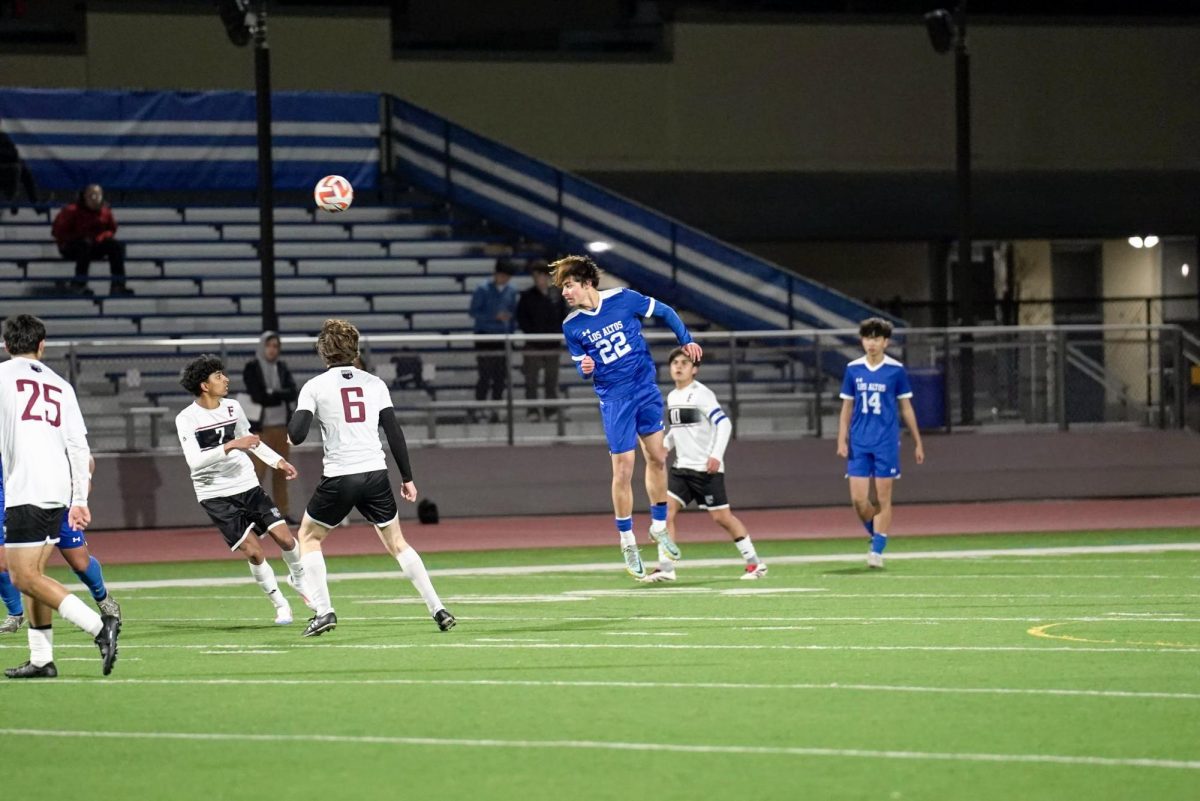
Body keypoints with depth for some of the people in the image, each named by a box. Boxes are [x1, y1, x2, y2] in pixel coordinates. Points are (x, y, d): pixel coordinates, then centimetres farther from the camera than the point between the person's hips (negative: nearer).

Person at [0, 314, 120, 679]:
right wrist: (80, 499, 16)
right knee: (32, 574, 14)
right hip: (58, 492, 7)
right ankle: (41, 659, 11)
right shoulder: (60, 385, 17)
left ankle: (99, 625, -20)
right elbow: (79, 446, 13)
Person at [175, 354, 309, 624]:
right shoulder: (186, 419, -12)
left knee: (284, 536, -5)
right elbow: (194, 460, -24)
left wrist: (277, 461, 11)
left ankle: (298, 579, 26)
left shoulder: (233, 408, 4)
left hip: (247, 485, 4)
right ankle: (280, 605, 7)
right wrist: (230, 446, -30)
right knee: (253, 551, -12)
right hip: (215, 495, -4)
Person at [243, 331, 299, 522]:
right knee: (258, 470, -10)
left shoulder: (282, 367, 11)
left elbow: (292, 392, -1)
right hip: (261, 425, -5)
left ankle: (283, 511, 16)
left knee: (281, 470, 10)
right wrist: (280, 395, -11)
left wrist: (271, 394, -14)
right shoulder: (251, 368, -4)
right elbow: (257, 396, -14)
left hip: (281, 425, 5)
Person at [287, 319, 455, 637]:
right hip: (375, 473, 3)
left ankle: (323, 611, 6)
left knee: (308, 537, 18)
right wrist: (407, 478, 11)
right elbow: (394, 432, 5)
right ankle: (437, 609, 8)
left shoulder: (315, 386, -2)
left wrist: (292, 429, 15)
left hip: (338, 478, -3)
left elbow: (296, 435, -9)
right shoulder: (374, 384, 6)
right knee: (397, 543, 16)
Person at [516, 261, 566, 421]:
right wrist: (533, 333, -14)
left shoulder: (556, 296, 7)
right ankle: (532, 411, 1)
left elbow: (564, 317, 11)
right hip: (533, 346, -3)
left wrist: (558, 333, -4)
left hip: (552, 346, 3)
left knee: (552, 380, 8)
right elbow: (521, 319, -3)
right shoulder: (527, 297, -1)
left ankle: (552, 411, 14)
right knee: (531, 380, -3)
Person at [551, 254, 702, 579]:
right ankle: (627, 540, 8)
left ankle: (659, 525, 24)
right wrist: (586, 369, -18)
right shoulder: (571, 327, -6)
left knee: (657, 457, 6)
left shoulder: (623, 299, -8)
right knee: (623, 470, -4)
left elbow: (664, 312, 4)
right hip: (614, 399, -1)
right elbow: (583, 368, 4)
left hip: (646, 388, 1)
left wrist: (686, 340, -1)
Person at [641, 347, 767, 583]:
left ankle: (754, 562, 12)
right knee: (665, 509, -9)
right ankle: (665, 567, -10)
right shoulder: (672, 397, 12)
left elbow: (724, 424, -17)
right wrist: (664, 446, 6)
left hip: (706, 468, -7)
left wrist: (716, 455, -24)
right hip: (681, 467, 7)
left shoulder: (701, 394, -11)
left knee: (721, 516, -2)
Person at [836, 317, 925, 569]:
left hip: (886, 443, -2)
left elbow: (906, 409, 6)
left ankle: (877, 550, 3)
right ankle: (875, 535, 21)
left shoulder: (896, 370, -1)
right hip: (859, 444, 2)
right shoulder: (853, 369, 6)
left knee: (882, 499, -2)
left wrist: (918, 443, 8)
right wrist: (842, 440, 3)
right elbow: (847, 408, 12)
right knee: (858, 499, -4)